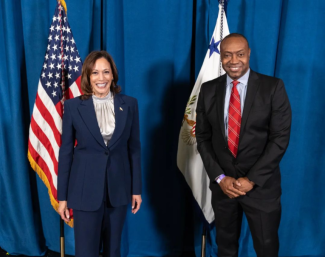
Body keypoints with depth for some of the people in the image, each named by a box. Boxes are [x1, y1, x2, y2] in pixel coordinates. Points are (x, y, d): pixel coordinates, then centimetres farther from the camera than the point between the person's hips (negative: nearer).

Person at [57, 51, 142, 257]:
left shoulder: (129, 104, -1)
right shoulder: (73, 106, -5)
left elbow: (134, 148, 3)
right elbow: (66, 152, -2)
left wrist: (137, 188, 3)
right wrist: (62, 196, -1)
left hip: (118, 188, 2)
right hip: (86, 189, -2)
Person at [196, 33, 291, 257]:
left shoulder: (273, 87, -7)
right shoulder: (208, 90, 1)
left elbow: (280, 138, -11)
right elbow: (203, 138, 3)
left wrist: (251, 179, -14)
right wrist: (220, 177, -7)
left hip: (261, 186, -2)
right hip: (223, 184, 3)